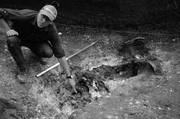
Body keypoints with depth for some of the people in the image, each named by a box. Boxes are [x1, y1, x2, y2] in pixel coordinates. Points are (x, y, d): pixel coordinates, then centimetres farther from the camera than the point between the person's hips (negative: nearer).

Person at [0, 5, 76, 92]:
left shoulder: (52, 30, -30)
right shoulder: (26, 15, -36)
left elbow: (60, 55, -28)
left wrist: (69, 77, -28)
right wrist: (8, 29, -32)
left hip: (36, 42, 1)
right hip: (19, 37, -1)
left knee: (48, 52, -29)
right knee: (11, 40, -36)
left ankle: (35, 50, 11)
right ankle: (22, 69, -14)